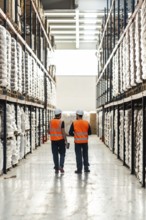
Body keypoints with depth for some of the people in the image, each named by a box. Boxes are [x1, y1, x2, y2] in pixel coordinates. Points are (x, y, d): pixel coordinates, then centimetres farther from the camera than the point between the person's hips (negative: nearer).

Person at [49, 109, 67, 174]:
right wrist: (65, 140, -5)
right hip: (61, 140, -3)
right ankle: (61, 166, -7)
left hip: (53, 140, 3)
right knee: (62, 154, 10)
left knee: (55, 154, 9)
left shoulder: (51, 122, 0)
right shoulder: (61, 122, -12)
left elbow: (49, 131, 7)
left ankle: (56, 168, 11)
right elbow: (63, 132, -13)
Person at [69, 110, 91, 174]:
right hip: (85, 141, 2)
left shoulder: (74, 123, -8)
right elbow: (89, 132, 4)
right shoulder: (87, 123, -2)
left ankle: (79, 169, 5)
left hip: (77, 142, -2)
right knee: (85, 155, 14)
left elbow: (70, 133, -7)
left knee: (78, 155, 4)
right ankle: (86, 168, 18)